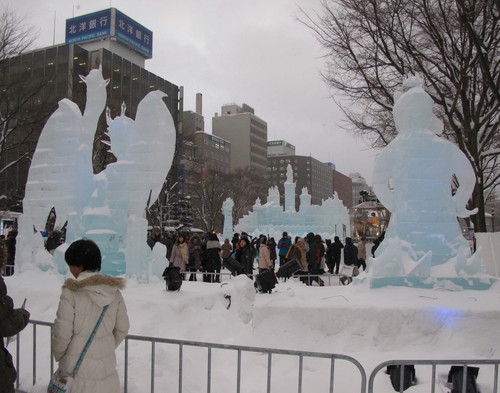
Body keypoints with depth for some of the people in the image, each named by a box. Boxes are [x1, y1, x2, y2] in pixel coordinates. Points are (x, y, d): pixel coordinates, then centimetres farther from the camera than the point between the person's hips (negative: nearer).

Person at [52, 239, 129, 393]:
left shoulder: (71, 291, -16)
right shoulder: (114, 290, -2)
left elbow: (62, 333, -11)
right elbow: (122, 329, 5)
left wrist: (58, 356, 7)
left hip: (77, 366, -4)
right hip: (107, 366, 4)